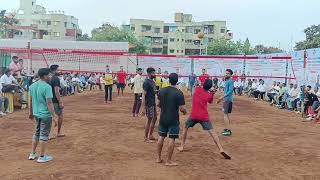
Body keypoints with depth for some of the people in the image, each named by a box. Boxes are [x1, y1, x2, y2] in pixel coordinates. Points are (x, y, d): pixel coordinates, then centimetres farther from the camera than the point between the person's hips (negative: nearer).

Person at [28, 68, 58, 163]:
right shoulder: (47, 87, -18)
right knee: (44, 135, 4)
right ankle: (42, 157, 13)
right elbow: (49, 103, -22)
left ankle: (32, 154, 29)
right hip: (45, 115, -8)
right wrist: (54, 116, -20)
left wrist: (31, 112, 25)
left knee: (37, 133, 21)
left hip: (36, 113, 8)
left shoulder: (32, 86, 6)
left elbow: (31, 100, 14)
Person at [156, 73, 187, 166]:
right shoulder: (179, 93, -15)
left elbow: (159, 104, 9)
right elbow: (182, 109, -15)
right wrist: (185, 111, 7)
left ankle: (159, 158, 25)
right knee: (172, 139, 3)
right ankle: (169, 161, 9)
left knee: (161, 137, 14)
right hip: (173, 120, -5)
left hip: (163, 118, 5)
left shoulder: (162, 91, -1)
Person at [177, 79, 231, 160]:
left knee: (185, 128, 24)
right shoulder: (209, 95, -2)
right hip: (204, 117, -1)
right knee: (212, 132, -2)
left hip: (194, 116, 2)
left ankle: (182, 146, 25)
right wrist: (212, 93, 14)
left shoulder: (197, 89, 1)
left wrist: (211, 92, 14)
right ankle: (221, 149, -13)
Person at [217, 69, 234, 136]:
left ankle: (228, 130, -10)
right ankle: (227, 129, 23)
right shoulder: (227, 81, 16)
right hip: (226, 100, 10)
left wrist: (223, 97, -28)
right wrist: (222, 98, 24)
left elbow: (230, 91, -22)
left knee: (225, 115, -10)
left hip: (228, 100, -10)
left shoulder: (230, 81, -12)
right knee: (227, 115, 14)